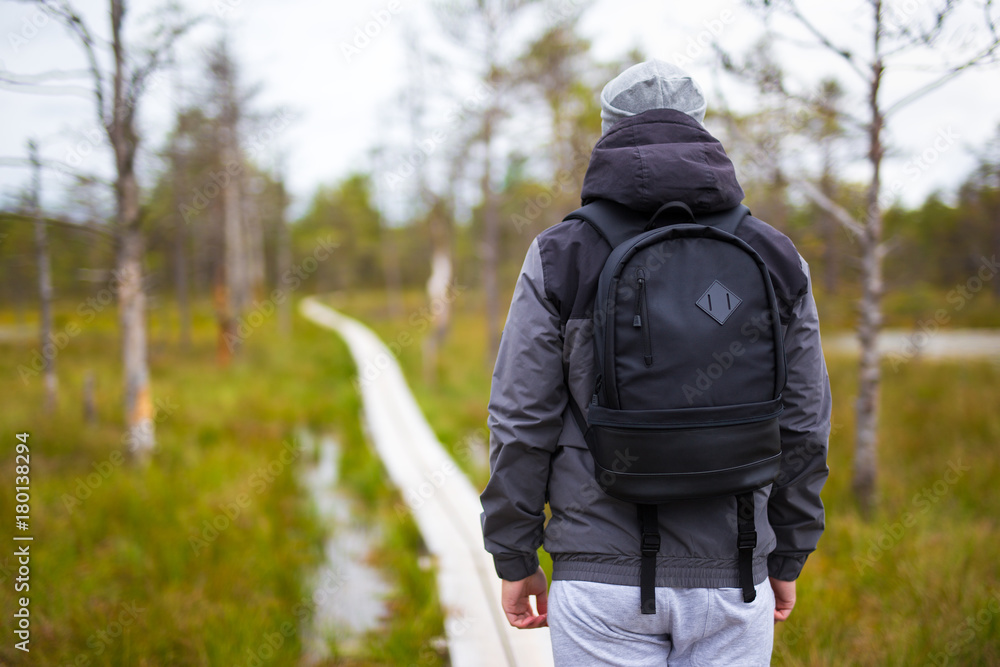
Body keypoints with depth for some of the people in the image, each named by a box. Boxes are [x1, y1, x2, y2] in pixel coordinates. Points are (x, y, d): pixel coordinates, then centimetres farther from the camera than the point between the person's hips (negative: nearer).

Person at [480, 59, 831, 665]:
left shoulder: (562, 256, -5)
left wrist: (515, 559, 5)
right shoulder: (775, 258, 3)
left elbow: (522, 420, -6)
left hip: (604, 577, -2)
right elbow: (803, 423, 5)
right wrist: (787, 558, 16)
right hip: (731, 585, 2)